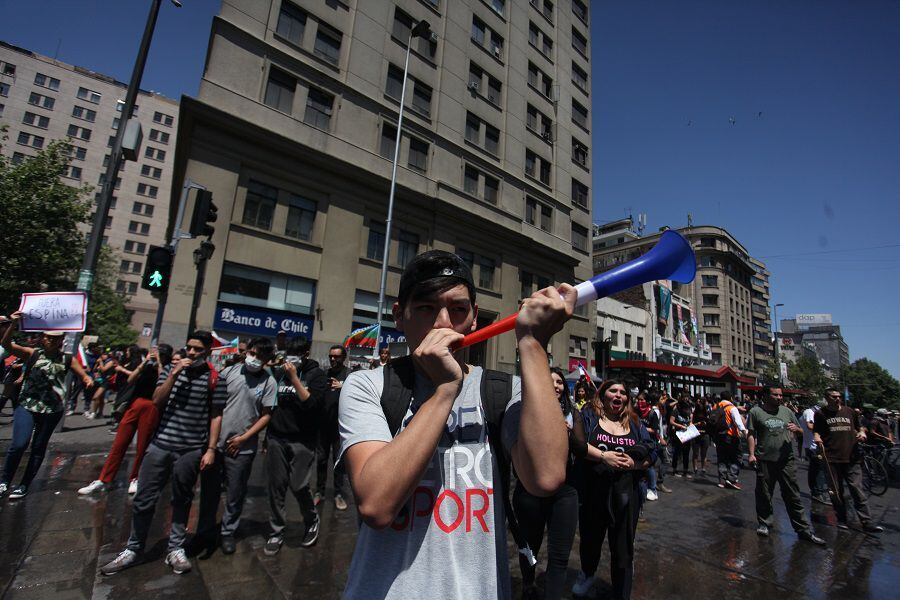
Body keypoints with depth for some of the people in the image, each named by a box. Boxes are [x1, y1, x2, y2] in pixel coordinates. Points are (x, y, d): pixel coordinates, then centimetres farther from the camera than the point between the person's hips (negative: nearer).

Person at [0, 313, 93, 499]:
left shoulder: (67, 360, 3)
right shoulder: (32, 354, -1)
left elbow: (83, 375, 4)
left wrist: (87, 379, -20)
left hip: (52, 411, 2)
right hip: (26, 406, -1)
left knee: (39, 448, 10)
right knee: (19, 444, -14)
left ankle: (24, 485, 25)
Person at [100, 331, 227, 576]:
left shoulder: (215, 379, -4)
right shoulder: (170, 369, 5)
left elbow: (216, 416, -2)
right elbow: (157, 401, -4)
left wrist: (211, 449, -7)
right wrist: (174, 374, -15)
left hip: (191, 451, -2)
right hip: (160, 445, 2)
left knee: (181, 501, 12)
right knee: (144, 500, 10)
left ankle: (176, 549, 29)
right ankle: (133, 549, 30)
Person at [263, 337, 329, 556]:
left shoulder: (316, 374, -4)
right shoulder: (279, 373, 8)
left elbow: (311, 403, -17)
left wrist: (294, 377, -18)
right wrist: (266, 438, 15)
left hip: (302, 440, -4)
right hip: (276, 438, 4)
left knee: (299, 486, -4)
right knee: (276, 486, 7)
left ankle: (312, 522, 24)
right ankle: (276, 533, 24)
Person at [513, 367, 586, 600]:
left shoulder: (572, 414, 3)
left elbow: (582, 450, -3)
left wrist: (568, 430, -22)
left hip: (564, 491, 1)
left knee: (559, 556, 4)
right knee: (530, 545, 19)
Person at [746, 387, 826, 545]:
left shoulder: (787, 411, 10)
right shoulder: (756, 412, 0)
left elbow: (800, 433, 17)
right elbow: (751, 435, 1)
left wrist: (796, 429, -6)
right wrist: (752, 454, -7)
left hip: (786, 460, 2)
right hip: (765, 460, -2)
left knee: (793, 496, 6)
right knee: (764, 495, 8)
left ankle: (803, 529, 16)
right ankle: (764, 523, 24)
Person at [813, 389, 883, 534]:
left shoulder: (849, 411, 11)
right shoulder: (821, 414, 4)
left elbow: (859, 427, 22)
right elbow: (816, 431, 8)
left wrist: (862, 433, 0)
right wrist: (817, 437, -14)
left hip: (851, 458, 1)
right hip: (831, 459, -1)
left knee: (857, 490, -3)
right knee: (836, 492, 7)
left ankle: (867, 522, 3)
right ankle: (842, 520, 18)